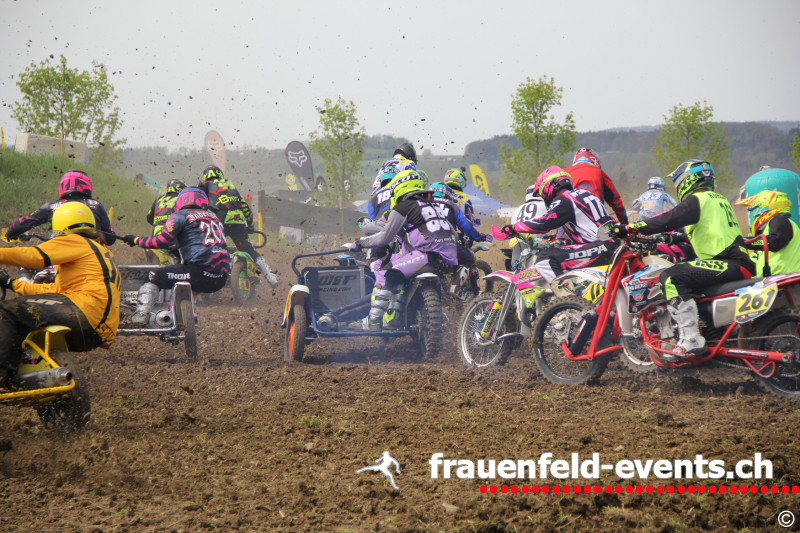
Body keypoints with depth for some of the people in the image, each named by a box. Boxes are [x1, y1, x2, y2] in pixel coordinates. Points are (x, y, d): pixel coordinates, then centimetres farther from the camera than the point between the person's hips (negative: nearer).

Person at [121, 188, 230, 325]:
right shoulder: (214, 217, 24)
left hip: (201, 272, -7)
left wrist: (136, 240, 5)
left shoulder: (180, 216, 4)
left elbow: (163, 240, -7)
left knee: (154, 277, 3)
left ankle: (141, 314, -12)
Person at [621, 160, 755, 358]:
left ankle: (691, 341, -30)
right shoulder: (720, 199, 25)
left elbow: (669, 220, -18)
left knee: (671, 278, -22)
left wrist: (631, 228, -13)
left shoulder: (696, 200, -5)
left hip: (729, 263, -10)